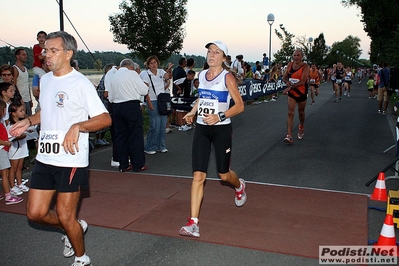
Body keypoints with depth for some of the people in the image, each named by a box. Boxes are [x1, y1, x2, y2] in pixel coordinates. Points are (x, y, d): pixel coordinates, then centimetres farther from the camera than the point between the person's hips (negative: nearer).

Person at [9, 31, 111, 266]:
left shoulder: (80, 83, -12)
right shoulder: (45, 80, 11)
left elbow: (105, 118, -17)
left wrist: (77, 126, -31)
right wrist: (29, 121, 11)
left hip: (71, 160, -7)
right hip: (45, 158, 7)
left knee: (65, 217, 2)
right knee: (35, 213, 9)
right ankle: (76, 228, 35)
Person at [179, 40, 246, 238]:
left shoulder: (227, 77, -10)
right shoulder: (201, 75, 8)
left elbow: (240, 105, -12)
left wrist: (219, 117, -24)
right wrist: (192, 112, 12)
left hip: (221, 129, -4)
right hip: (201, 129, 4)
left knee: (224, 174, 10)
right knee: (198, 175, -4)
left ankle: (239, 186, 48)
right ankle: (193, 223, -3)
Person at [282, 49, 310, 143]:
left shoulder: (305, 67, -16)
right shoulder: (290, 65, -1)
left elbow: (302, 82, -26)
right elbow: (284, 77, 9)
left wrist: (290, 88, -33)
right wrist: (287, 82, -14)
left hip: (302, 92, -2)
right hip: (291, 93, 2)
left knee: (301, 112, 16)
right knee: (290, 113, -9)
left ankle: (301, 127, 46)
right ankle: (289, 136, -15)